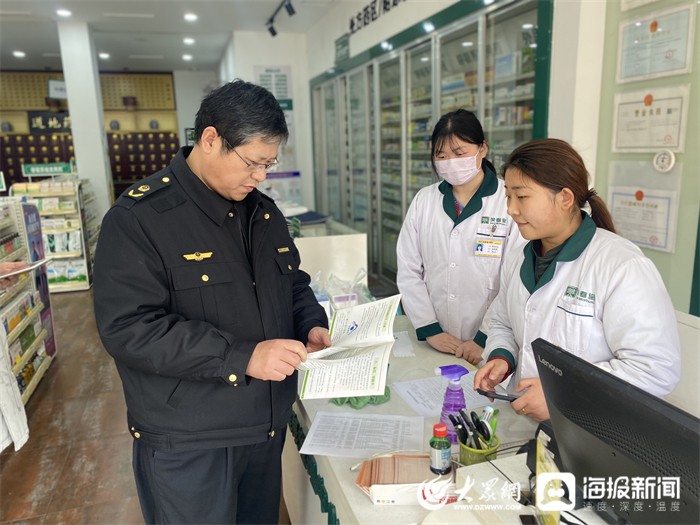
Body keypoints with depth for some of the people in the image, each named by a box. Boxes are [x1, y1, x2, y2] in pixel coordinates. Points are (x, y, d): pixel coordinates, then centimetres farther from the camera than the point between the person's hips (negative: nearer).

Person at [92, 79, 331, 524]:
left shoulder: (264, 212, 5)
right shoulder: (139, 217, -17)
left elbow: (293, 283, 16)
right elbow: (128, 328, -24)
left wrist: (312, 324, -5)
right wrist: (241, 357, -29)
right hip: (187, 444, -6)